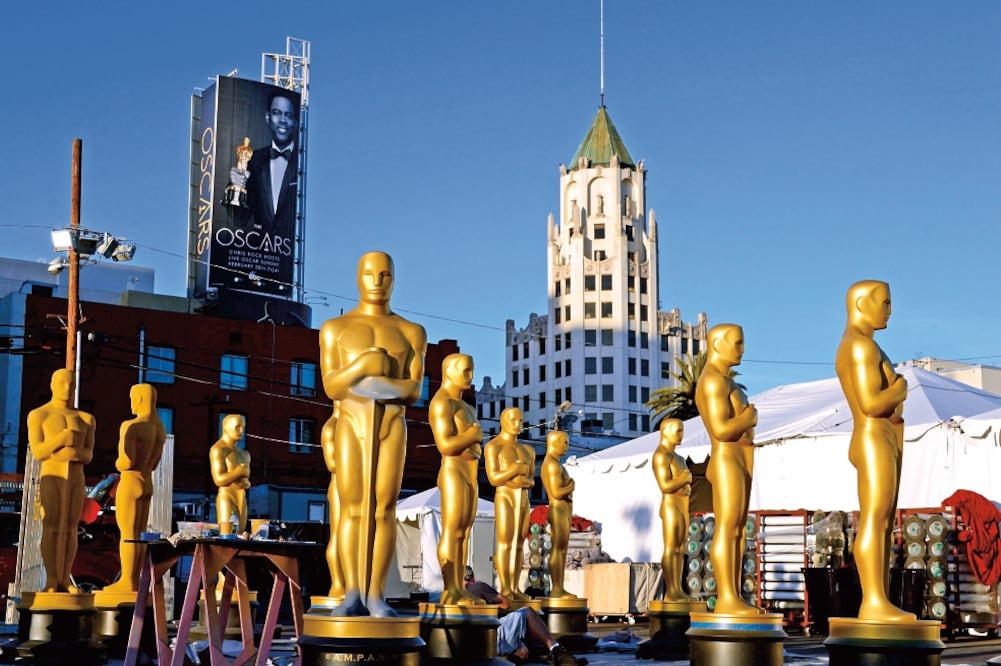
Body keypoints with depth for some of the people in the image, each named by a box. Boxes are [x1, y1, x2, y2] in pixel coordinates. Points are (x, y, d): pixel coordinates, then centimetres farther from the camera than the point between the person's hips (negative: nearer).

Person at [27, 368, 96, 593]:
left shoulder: (85, 419, 9)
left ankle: (64, 580, 6)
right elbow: (37, 453, -10)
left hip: (76, 479, 4)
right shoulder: (38, 415, -3)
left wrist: (77, 453, -20)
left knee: (70, 529, 2)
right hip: (50, 477, -4)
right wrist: (62, 438, -23)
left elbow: (88, 455, 4)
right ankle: (51, 581, -7)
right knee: (51, 529, -9)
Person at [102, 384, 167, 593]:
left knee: (127, 534, -5)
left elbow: (126, 462, -22)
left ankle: (126, 582, -4)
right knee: (138, 535, 9)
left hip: (130, 484, -8)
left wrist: (118, 464, -2)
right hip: (147, 484, 8)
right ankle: (134, 582, 11)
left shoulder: (130, 426, -17)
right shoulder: (160, 428, 10)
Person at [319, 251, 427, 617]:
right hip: (351, 425, -1)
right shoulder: (335, 328, 5)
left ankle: (375, 596, -1)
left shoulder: (412, 332, 8)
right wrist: (364, 364, -19)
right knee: (352, 510, -4)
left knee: (383, 509, -3)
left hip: (392, 427, 1)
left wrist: (380, 385, -19)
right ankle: (352, 595, -2)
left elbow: (414, 392, -1)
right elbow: (330, 388, -3)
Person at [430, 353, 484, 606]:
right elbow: (445, 445, -20)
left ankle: (459, 590, 7)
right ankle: (449, 592, -13)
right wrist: (472, 436, -8)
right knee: (452, 532, -11)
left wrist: (475, 437, 1)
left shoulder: (461, 405, 20)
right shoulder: (442, 403, -11)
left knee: (464, 532, 6)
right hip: (453, 472, -10)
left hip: (469, 474, 10)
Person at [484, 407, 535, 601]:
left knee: (519, 544, 5)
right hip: (504, 498, -6)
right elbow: (493, 479, -13)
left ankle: (514, 588, 8)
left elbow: (531, 480, 14)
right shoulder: (492, 446, -6)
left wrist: (526, 481, -9)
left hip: (523, 500, 7)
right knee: (505, 543, -11)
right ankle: (505, 589, -12)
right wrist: (516, 469, -14)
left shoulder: (528, 450, 15)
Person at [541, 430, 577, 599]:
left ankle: (560, 589, 10)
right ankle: (556, 590, -11)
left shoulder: (552, 463, 18)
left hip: (563, 512, 11)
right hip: (559, 511, -11)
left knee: (561, 551, 9)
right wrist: (572, 485, -7)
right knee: (557, 550, -10)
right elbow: (557, 493, -23)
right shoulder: (553, 465, -15)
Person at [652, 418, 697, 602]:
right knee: (671, 549, -11)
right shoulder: (661, 455, -11)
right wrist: (685, 479, -8)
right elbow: (665, 486, -20)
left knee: (680, 550, 6)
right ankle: (670, 592, -13)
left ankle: (678, 590, 6)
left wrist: (687, 481, 1)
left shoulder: (675, 457, 19)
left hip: (682, 508, 10)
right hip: (671, 507, -10)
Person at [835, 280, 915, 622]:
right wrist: (907, 384, -8)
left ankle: (880, 602, 5)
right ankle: (874, 603, -15)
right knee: (874, 522, -12)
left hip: (883, 443, 11)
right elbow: (870, 404, -21)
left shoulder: (860, 346, 21)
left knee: (883, 524, 6)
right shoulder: (861, 345, -13)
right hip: (874, 442, -11)